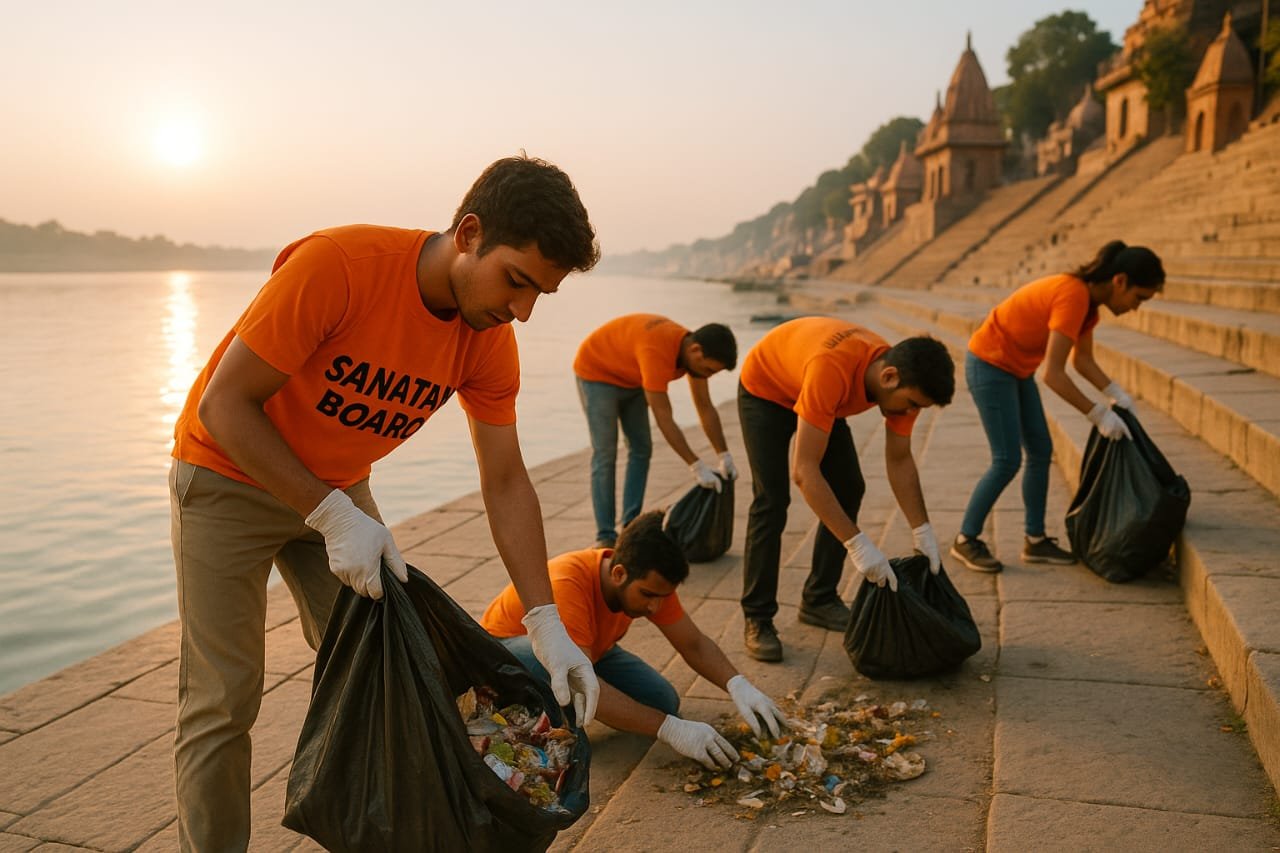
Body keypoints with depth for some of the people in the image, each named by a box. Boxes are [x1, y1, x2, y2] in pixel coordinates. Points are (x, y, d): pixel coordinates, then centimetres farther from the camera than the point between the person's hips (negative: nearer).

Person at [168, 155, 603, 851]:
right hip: (228, 478, -5)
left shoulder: (491, 340, -14)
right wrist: (333, 518, -30)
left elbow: (505, 484, -7)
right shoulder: (336, 265, -32)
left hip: (338, 489, 5)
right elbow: (223, 406, -26)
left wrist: (546, 624, -12)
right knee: (222, 701, -3)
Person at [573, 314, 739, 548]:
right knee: (605, 454, -12)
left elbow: (705, 408, -5)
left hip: (631, 378, 8)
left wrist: (725, 456, -8)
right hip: (597, 372, -8)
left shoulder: (693, 351, -15)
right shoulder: (657, 351, -40)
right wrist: (697, 467, -36)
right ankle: (605, 537, -7)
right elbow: (664, 419, -38)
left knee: (641, 450, 2)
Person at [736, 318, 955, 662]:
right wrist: (858, 544, -45)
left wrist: (923, 532, -16)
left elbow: (899, 460, -8)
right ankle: (757, 618, -5)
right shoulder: (832, 370, -46)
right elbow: (804, 470, -45)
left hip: (821, 396, 7)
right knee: (772, 500, -16)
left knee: (849, 489, -1)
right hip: (765, 389, -7)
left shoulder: (904, 380, -23)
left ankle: (819, 600, 13)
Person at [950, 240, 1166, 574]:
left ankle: (1035, 540, 18)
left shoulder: (1090, 298, 1)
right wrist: (1099, 414, -23)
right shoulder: (1073, 296, -28)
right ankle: (966, 540, 7)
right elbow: (1053, 374, -29)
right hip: (989, 365, -10)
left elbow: (1082, 359, 8)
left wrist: (1116, 394, -6)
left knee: (1041, 451, 9)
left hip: (1016, 368, 10)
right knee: (1007, 461, -7)